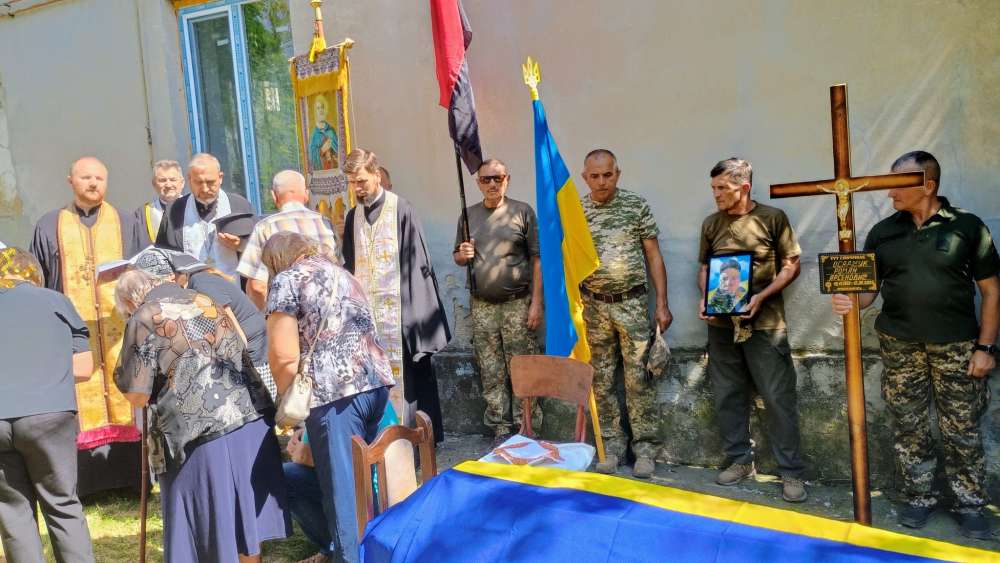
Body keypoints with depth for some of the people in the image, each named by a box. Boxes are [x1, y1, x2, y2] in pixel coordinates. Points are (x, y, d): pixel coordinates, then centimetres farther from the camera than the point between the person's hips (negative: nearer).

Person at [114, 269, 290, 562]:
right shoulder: (207, 302, 16)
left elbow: (138, 395, -3)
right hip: (252, 425, 6)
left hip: (200, 438, -6)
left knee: (208, 529, 9)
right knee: (244, 519, 19)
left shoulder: (143, 320, -1)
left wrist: (122, 375, 16)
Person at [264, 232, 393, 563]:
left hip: (336, 393, -8)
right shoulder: (342, 274, 26)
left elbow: (284, 357, -3)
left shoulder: (286, 280, 4)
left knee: (341, 488, 4)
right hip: (377, 382, 8)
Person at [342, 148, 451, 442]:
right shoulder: (353, 216, 11)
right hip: (366, 310, 5)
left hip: (398, 310, -5)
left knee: (406, 377, 1)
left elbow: (417, 262, -9)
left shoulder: (400, 210, -7)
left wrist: (414, 312, -11)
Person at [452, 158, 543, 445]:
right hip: (482, 306, 4)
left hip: (518, 303, -3)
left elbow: (537, 259, -4)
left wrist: (536, 302, -9)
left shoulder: (522, 211, -1)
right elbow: (457, 257, 19)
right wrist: (462, 255, -5)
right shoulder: (468, 215, 11)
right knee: (491, 374, 9)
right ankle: (501, 429, 20)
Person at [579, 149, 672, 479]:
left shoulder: (636, 205, 0)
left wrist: (662, 303, -3)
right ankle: (612, 444, 20)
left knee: (638, 378, 1)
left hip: (632, 303, -1)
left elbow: (653, 256, 2)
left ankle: (644, 447, 13)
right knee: (602, 380, 7)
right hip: (594, 306, 2)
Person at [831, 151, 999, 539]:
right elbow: (869, 288, 7)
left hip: (957, 346, -2)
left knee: (961, 430, 6)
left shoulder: (966, 226, -4)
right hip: (899, 346, 3)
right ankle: (919, 497, 26)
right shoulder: (883, 232, 4)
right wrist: (850, 302, -16)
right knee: (909, 426, 10)